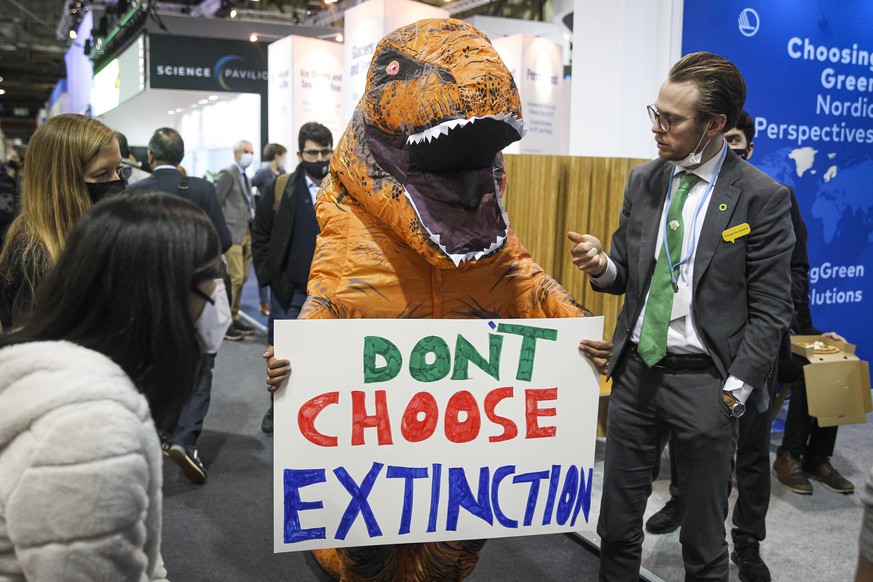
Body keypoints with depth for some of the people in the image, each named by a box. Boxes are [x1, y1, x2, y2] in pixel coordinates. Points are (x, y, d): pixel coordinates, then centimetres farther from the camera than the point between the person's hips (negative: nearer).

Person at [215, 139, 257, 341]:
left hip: (246, 232, 9)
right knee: (235, 277, -10)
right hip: (233, 232, -8)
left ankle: (234, 318, 19)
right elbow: (215, 203, -12)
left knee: (242, 278, 10)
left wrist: (252, 213, 4)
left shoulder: (245, 177, 18)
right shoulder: (227, 174, -8)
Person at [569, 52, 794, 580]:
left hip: (702, 379, -4)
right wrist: (603, 266, -8)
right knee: (617, 527, 15)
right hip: (636, 369, 5)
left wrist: (734, 390, -12)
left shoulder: (762, 197, -9)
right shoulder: (643, 182, 6)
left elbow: (770, 309, -8)